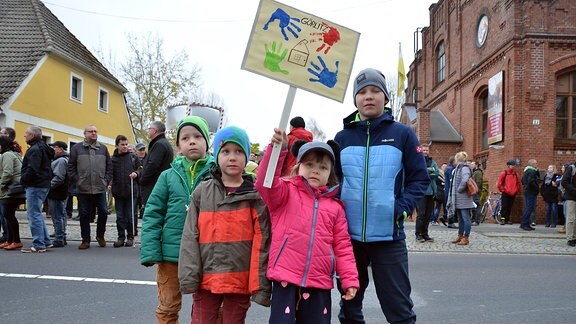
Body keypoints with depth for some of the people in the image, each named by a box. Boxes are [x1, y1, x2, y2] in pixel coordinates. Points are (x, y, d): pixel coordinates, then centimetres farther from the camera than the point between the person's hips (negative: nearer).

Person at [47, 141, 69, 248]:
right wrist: (48, 185, 16)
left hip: (56, 194, -11)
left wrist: (48, 186, -15)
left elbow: (58, 178, -22)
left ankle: (59, 239, 0)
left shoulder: (61, 160, -16)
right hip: (60, 193, 11)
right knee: (61, 216, 15)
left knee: (57, 217, -5)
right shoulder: (64, 159, 16)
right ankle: (62, 238, 23)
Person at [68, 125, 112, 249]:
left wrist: (106, 181, 3)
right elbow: (71, 167, 4)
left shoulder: (103, 148, 11)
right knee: (84, 215, 4)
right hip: (83, 189, -1)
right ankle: (85, 240, 15)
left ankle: (100, 236, 21)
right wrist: (77, 181, -3)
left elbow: (109, 166, 12)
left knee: (103, 212, 1)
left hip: (100, 188, 2)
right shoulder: (77, 148, 5)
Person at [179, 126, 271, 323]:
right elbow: (190, 237, 1)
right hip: (206, 279, 2)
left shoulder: (256, 195, -3)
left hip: (240, 281, -1)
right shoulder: (202, 193, 3)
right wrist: (189, 276, -6)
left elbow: (261, 242, -5)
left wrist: (260, 284, -7)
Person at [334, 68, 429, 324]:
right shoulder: (343, 137, 7)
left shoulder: (403, 134, 0)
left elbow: (419, 178, 0)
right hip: (349, 234, 3)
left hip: (389, 235, -2)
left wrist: (402, 208, -15)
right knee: (349, 302, 17)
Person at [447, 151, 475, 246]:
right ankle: (460, 236, 23)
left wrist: (459, 189, -18)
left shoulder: (464, 168, -13)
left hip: (463, 199, -10)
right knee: (460, 218, 15)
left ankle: (466, 238, 0)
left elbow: (465, 180, -30)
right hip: (458, 199, 10)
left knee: (465, 218, -4)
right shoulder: (459, 168, 17)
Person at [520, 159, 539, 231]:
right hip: (531, 193, -10)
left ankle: (526, 224, 15)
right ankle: (524, 224, -10)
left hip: (527, 192, 10)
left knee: (527, 209, 12)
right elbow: (531, 182, -26)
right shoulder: (532, 172, -14)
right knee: (529, 209, -9)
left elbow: (523, 181, 24)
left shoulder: (526, 171, 17)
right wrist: (537, 188, -14)